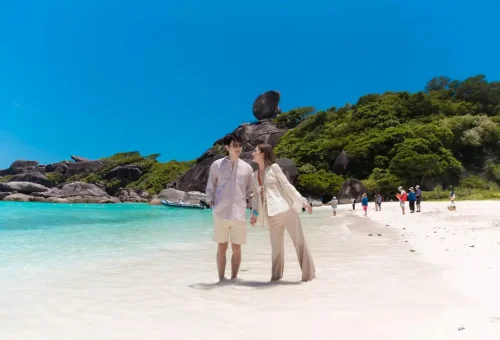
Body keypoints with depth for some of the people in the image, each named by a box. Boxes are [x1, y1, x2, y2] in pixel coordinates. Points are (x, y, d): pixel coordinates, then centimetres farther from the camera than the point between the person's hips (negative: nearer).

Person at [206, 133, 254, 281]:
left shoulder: (247, 168, 8)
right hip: (220, 213, -1)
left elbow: (250, 191, 15)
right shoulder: (217, 165, 5)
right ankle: (221, 279, 16)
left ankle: (233, 279, 18)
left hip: (239, 214, 1)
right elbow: (210, 188, 11)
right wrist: (211, 204, 2)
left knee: (236, 248, 5)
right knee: (222, 248, 6)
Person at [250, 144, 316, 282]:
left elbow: (287, 186, -1)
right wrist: (254, 214, 6)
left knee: (299, 241, 0)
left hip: (286, 208, -4)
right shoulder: (254, 176, 15)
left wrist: (302, 201, -5)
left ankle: (308, 274, 9)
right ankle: (276, 275, 22)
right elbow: (255, 196, 16)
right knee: (276, 245, 9)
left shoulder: (274, 167, 0)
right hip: (272, 214, 5)